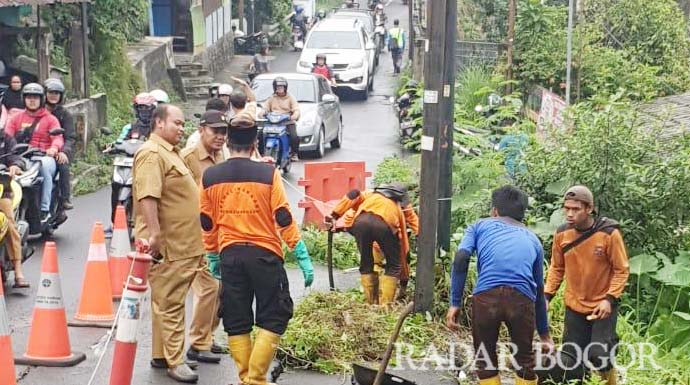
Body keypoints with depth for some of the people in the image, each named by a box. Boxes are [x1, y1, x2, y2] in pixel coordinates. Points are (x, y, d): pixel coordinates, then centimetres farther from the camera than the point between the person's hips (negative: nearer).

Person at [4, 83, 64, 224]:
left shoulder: (50, 119, 14)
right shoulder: (17, 118, 24)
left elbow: (58, 138, -1)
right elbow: (7, 135, 10)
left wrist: (54, 148, -25)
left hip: (44, 156, -3)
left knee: (44, 165, -39)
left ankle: (45, 210, -36)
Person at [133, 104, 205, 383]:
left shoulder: (170, 152, 19)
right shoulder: (152, 154, -15)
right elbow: (147, 197, -25)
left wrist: (194, 243, 29)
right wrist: (154, 234, -31)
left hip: (181, 243, 10)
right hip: (166, 245, -10)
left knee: (167, 301, 16)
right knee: (170, 303, -6)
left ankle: (160, 355, 24)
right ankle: (175, 361, -2)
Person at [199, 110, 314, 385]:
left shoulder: (210, 177, 2)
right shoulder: (268, 174, -7)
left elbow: (207, 224, 8)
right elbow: (284, 220, -8)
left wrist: (212, 258, 21)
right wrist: (304, 259, -3)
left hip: (229, 256, 3)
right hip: (265, 254, -3)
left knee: (236, 322, 12)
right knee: (273, 319, 7)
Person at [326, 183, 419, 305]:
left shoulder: (372, 194, 38)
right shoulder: (402, 204, 38)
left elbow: (354, 195, 20)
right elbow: (414, 222, 29)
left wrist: (335, 215, 15)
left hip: (361, 221, 2)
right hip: (385, 224, -2)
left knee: (366, 265, 21)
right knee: (394, 267, 15)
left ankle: (372, 303, 23)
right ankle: (384, 305, 8)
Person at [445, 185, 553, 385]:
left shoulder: (480, 225, 24)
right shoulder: (532, 239, 30)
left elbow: (461, 258, 3)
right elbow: (539, 289, 34)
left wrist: (455, 303, 4)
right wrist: (544, 333, 42)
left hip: (486, 295, -1)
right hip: (522, 299, 2)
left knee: (485, 360, 17)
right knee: (524, 360, 20)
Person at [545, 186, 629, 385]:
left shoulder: (609, 233, -18)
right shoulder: (562, 234, -7)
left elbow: (622, 270, -11)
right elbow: (556, 268, 6)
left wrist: (610, 299, -20)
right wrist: (547, 296, -3)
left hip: (603, 306, -4)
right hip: (574, 307, 4)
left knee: (598, 355, -13)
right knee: (571, 358, 8)